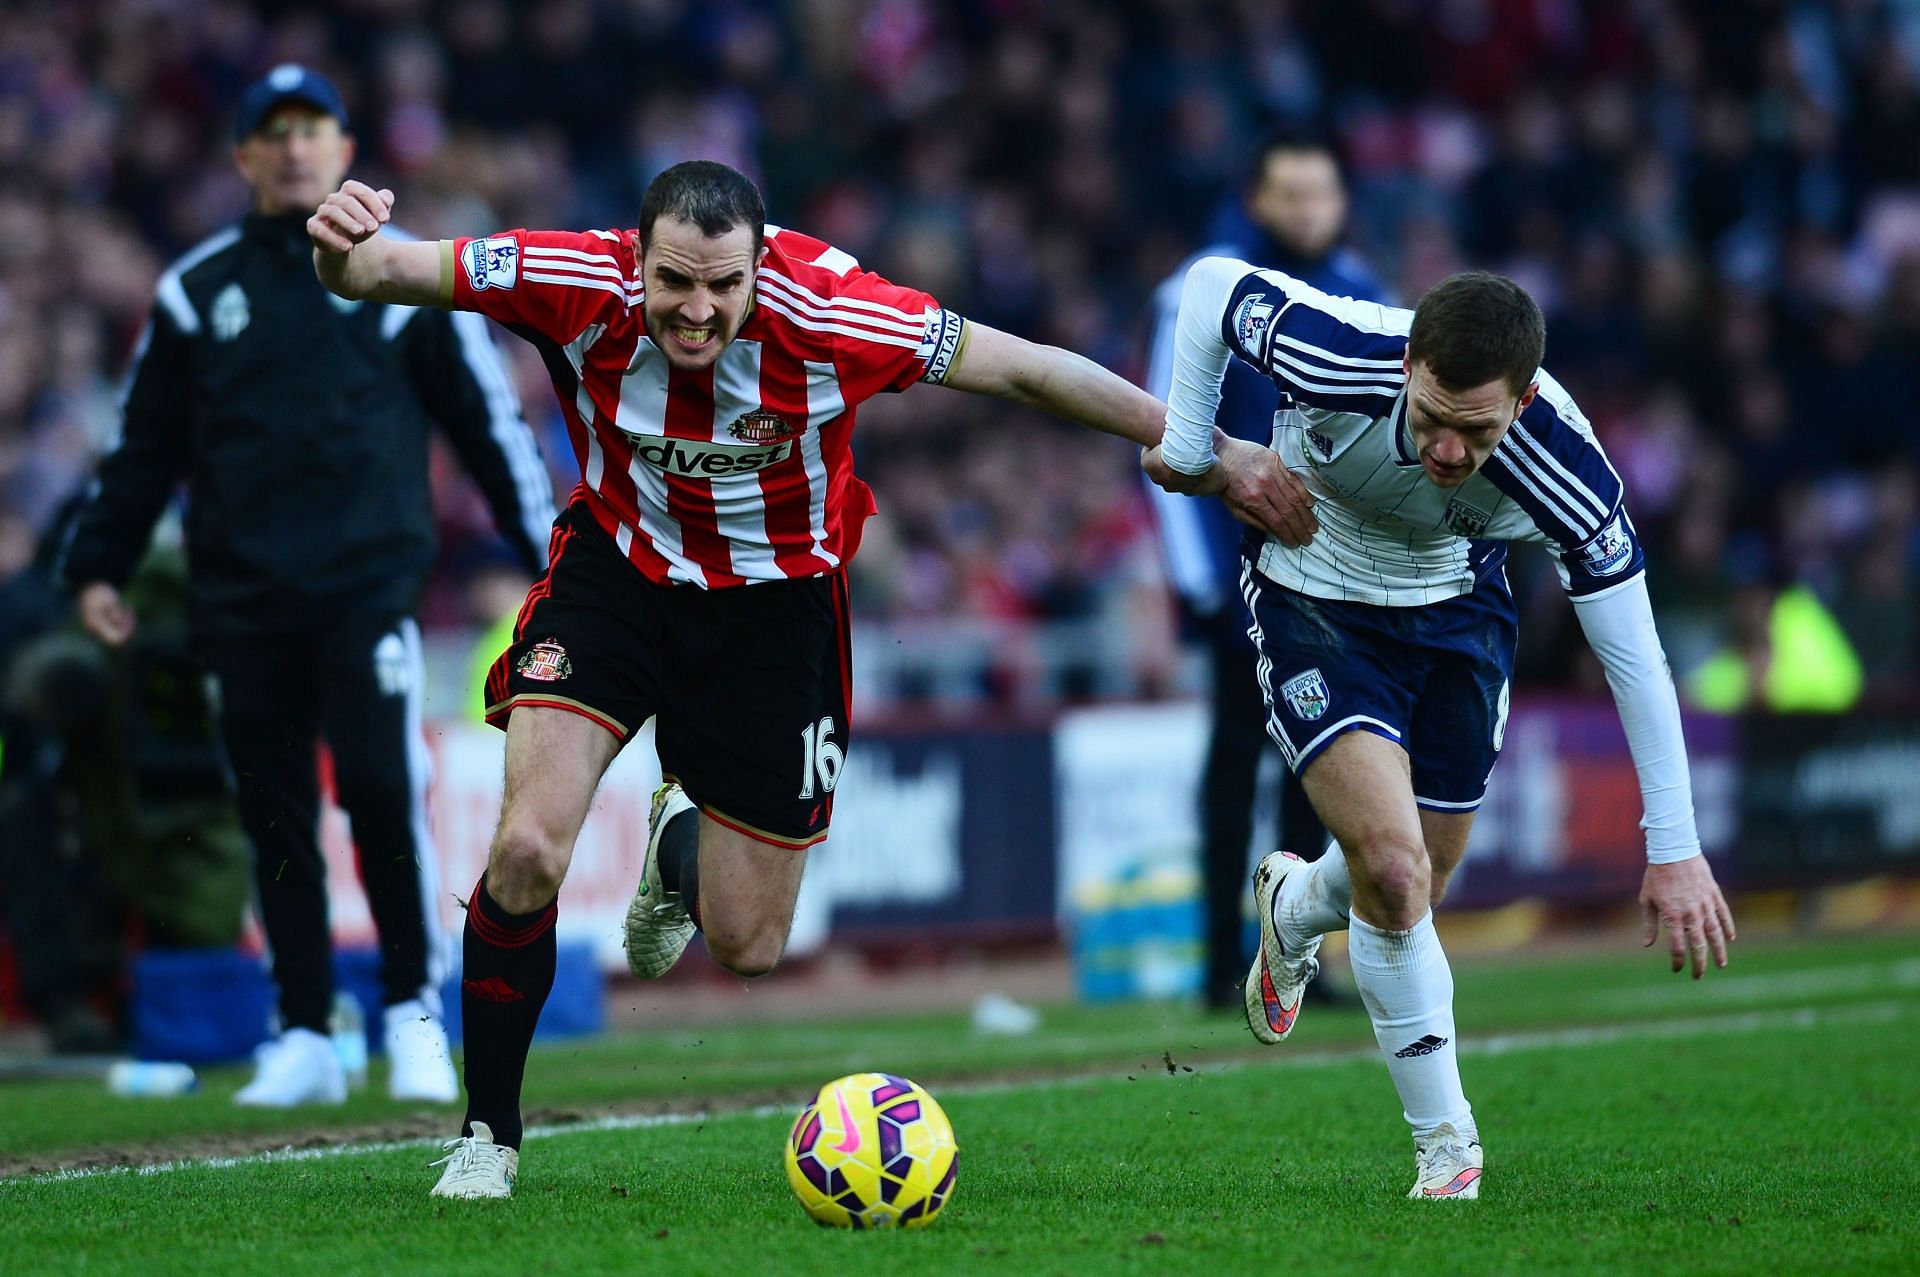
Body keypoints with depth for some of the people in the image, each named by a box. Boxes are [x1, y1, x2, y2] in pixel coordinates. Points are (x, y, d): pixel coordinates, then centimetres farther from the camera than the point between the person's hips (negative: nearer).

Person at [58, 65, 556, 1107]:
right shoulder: (194, 291, 12)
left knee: (382, 789, -14)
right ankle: (303, 1039, 11)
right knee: (275, 817, 4)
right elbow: (145, 444, 17)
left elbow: (488, 421, 8)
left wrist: (546, 553, 4)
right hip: (242, 601, 3)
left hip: (368, 586, -2)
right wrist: (97, 567, 10)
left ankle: (415, 1016, -2)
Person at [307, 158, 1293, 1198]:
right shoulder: (587, 287, -26)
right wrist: (346, 248, -48)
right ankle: (486, 1136, 0)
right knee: (528, 850, -21)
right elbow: (383, 272, -22)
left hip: (775, 598, 0)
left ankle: (683, 849, 45)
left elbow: (1026, 371, -17)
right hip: (618, 561, 0)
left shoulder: (826, 315, -28)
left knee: (748, 947, 5)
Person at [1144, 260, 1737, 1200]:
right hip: (1313, 605, -2)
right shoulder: (1338, 359, -37)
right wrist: (1189, 447, -10)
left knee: (1408, 891, 11)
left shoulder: (1559, 463, -33)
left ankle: (1292, 908, 49)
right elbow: (1214, 282, -16)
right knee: (1394, 866, -19)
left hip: (1458, 611, 2)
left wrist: (1673, 849, -22)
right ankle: (1445, 1144, -2)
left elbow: (1634, 654, -24)